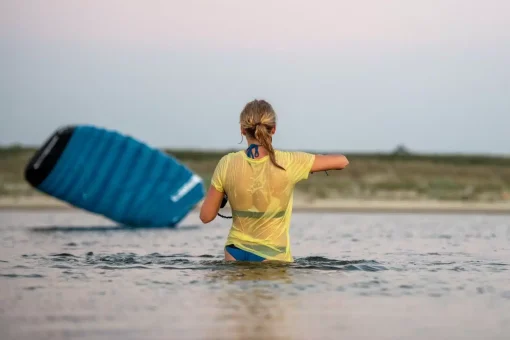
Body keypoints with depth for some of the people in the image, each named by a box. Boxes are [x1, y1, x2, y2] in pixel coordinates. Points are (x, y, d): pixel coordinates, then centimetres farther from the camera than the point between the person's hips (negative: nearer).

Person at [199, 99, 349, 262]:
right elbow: (342, 161, -1)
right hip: (274, 256, -2)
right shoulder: (288, 163, -10)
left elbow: (206, 216, 0)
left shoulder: (227, 164, -6)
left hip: (235, 253, 2)